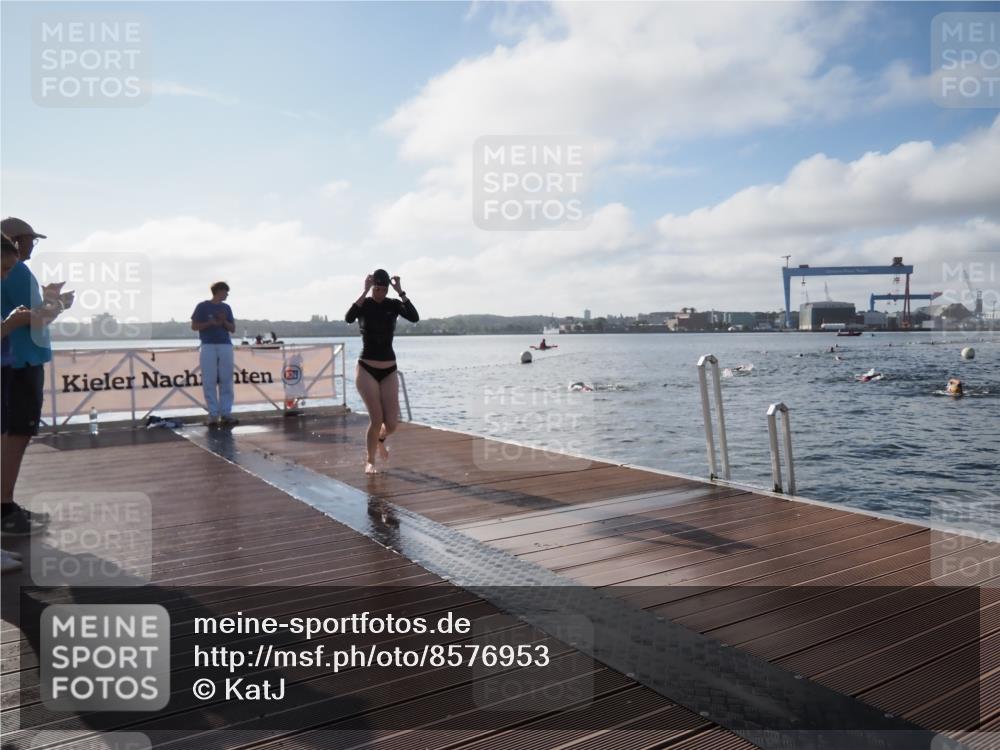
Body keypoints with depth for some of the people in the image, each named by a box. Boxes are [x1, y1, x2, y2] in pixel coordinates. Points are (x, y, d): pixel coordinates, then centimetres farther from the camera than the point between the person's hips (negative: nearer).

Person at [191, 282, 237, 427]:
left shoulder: (226, 308, 16)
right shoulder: (202, 306, 5)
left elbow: (233, 329, 14)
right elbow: (194, 326, 3)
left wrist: (224, 321, -4)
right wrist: (211, 323, -10)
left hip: (225, 346, 3)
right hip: (208, 346, -3)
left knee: (226, 381, -1)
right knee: (209, 381, -5)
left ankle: (226, 414, 0)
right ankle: (213, 415, -3)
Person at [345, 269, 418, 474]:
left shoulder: (393, 305, 0)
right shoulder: (364, 305, -4)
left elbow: (414, 317, -19)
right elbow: (349, 318, -27)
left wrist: (400, 291, -20)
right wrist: (365, 292, -26)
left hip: (389, 371, 3)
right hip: (367, 370, -2)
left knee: (391, 424, -1)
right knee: (376, 419, -10)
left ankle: (380, 439, 36)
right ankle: (369, 461, 14)